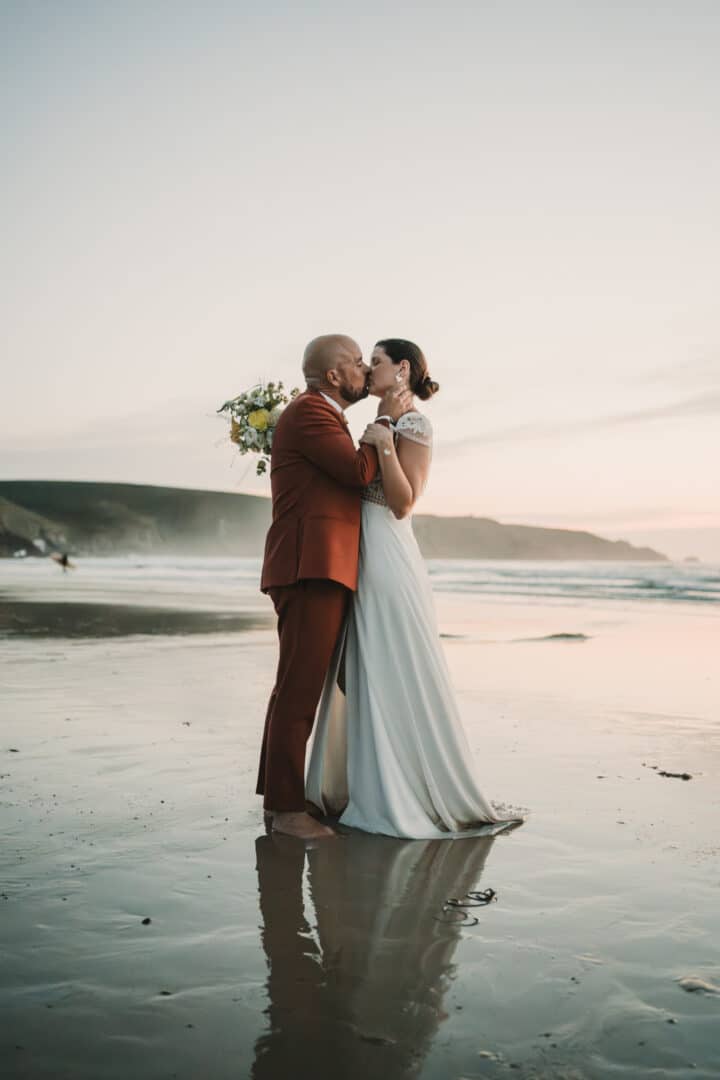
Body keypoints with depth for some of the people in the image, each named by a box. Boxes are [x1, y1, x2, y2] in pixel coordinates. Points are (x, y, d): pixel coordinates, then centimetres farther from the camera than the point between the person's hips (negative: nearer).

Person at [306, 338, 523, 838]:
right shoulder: (387, 423, 18)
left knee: (397, 678, -4)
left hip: (389, 562, -9)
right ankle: (374, 788, 19)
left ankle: (404, 797, 5)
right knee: (364, 679, 11)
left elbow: (403, 503, -15)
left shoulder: (413, 424, -8)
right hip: (366, 563, 9)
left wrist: (383, 447, -24)